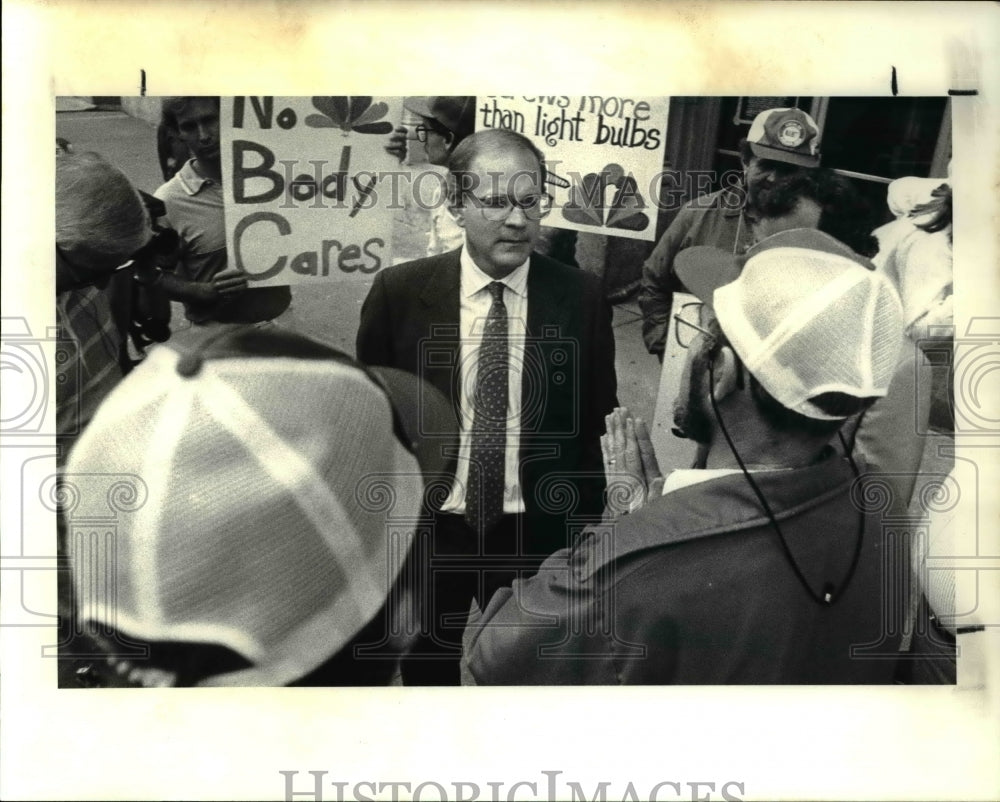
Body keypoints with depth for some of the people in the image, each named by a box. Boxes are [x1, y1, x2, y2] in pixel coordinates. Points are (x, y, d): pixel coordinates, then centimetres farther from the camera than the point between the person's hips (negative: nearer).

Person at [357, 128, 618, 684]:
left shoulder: (580, 296, -8)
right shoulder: (400, 293, -9)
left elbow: (596, 424, -1)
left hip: (538, 534, 0)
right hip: (424, 529, 0)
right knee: (428, 671, 22)